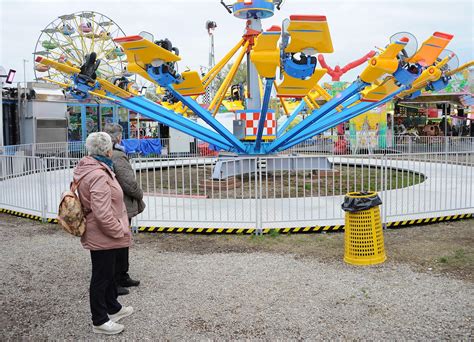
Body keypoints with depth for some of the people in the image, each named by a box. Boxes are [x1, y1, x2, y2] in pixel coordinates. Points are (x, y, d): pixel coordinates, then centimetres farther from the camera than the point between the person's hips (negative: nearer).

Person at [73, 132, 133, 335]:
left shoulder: (89, 169, 7)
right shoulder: (99, 176, -27)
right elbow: (102, 214, -30)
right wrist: (120, 231, -18)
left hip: (99, 234, 10)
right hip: (103, 236, -10)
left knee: (108, 272, 24)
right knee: (101, 277, 4)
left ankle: (113, 308, 42)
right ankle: (100, 321, 20)